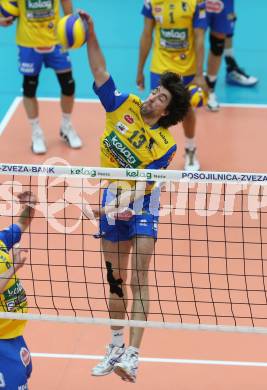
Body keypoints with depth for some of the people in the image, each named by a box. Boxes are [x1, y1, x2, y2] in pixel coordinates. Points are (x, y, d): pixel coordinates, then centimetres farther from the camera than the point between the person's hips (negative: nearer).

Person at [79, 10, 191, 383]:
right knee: (115, 279, 11)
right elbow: (100, 71, -7)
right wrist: (91, 35, -19)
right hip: (112, 201, 4)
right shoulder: (125, 105, -3)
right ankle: (116, 348, 25)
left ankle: (132, 355, -13)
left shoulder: (165, 143, -14)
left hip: (141, 205, -4)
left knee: (139, 281, -11)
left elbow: (146, 182, -20)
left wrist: (125, 202, -35)